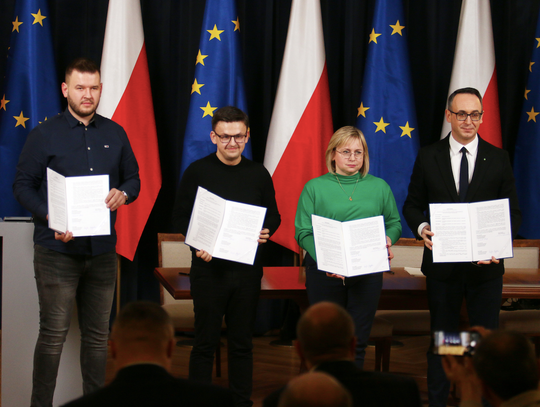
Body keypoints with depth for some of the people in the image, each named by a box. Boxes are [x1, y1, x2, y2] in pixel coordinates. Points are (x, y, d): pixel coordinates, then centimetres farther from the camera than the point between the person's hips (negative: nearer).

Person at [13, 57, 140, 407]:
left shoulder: (115, 134, 10)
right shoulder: (45, 134, -2)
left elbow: (133, 178, 17)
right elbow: (23, 185, -3)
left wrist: (124, 194, -8)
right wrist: (51, 218, -18)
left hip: (102, 249, 4)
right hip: (57, 250, -4)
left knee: (98, 334, 11)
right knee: (54, 333, -3)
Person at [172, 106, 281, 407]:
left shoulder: (259, 174, 7)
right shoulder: (197, 172, -1)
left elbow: (273, 216, 13)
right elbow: (181, 217, -1)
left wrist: (266, 232, -9)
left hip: (247, 268, 2)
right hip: (209, 267, -2)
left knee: (242, 342, 9)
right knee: (206, 341, 2)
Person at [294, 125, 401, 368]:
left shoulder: (380, 187, 11)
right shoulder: (314, 187, 3)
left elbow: (394, 223, 14)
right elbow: (303, 232, -3)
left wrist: (388, 240, -10)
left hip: (367, 272, 2)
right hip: (325, 273, -2)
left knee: (357, 340, 3)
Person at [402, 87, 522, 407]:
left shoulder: (498, 158, 1)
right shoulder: (428, 157, 2)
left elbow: (513, 211, 2)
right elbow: (412, 205, 7)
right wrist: (421, 228, -15)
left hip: (486, 264, 0)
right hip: (442, 261, 0)